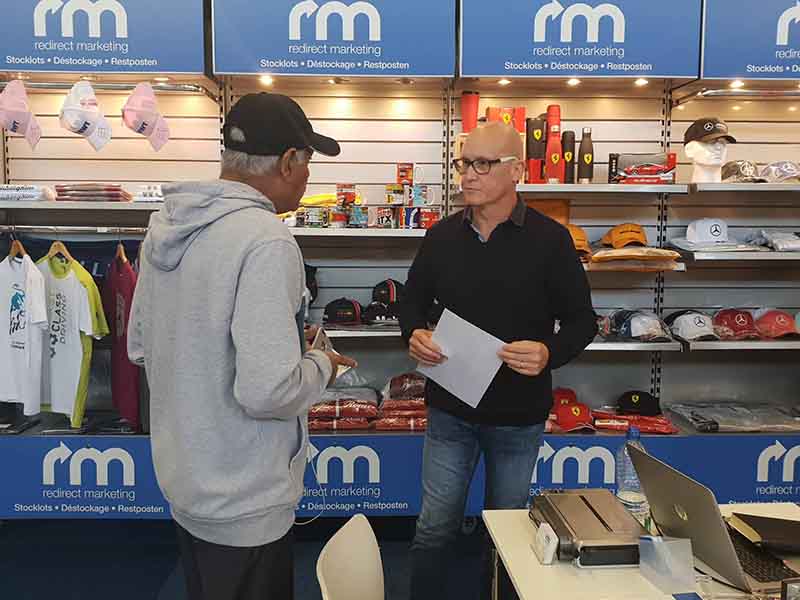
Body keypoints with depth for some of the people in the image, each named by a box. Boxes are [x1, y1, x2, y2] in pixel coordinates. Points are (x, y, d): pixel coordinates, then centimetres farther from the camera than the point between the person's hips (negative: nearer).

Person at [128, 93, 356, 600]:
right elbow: (267, 390, -31)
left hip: (183, 478, 7)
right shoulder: (265, 241, -26)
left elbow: (140, 346, 9)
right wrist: (321, 365, -11)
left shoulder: (166, 225, 0)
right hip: (242, 502, -7)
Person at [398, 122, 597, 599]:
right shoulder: (442, 236, 1)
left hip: (519, 416, -1)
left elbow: (581, 320, -4)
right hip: (450, 410, 2)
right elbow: (414, 301, 12)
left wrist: (549, 354, -24)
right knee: (435, 528, 11)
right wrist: (415, 334, -10)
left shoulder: (550, 239, -8)